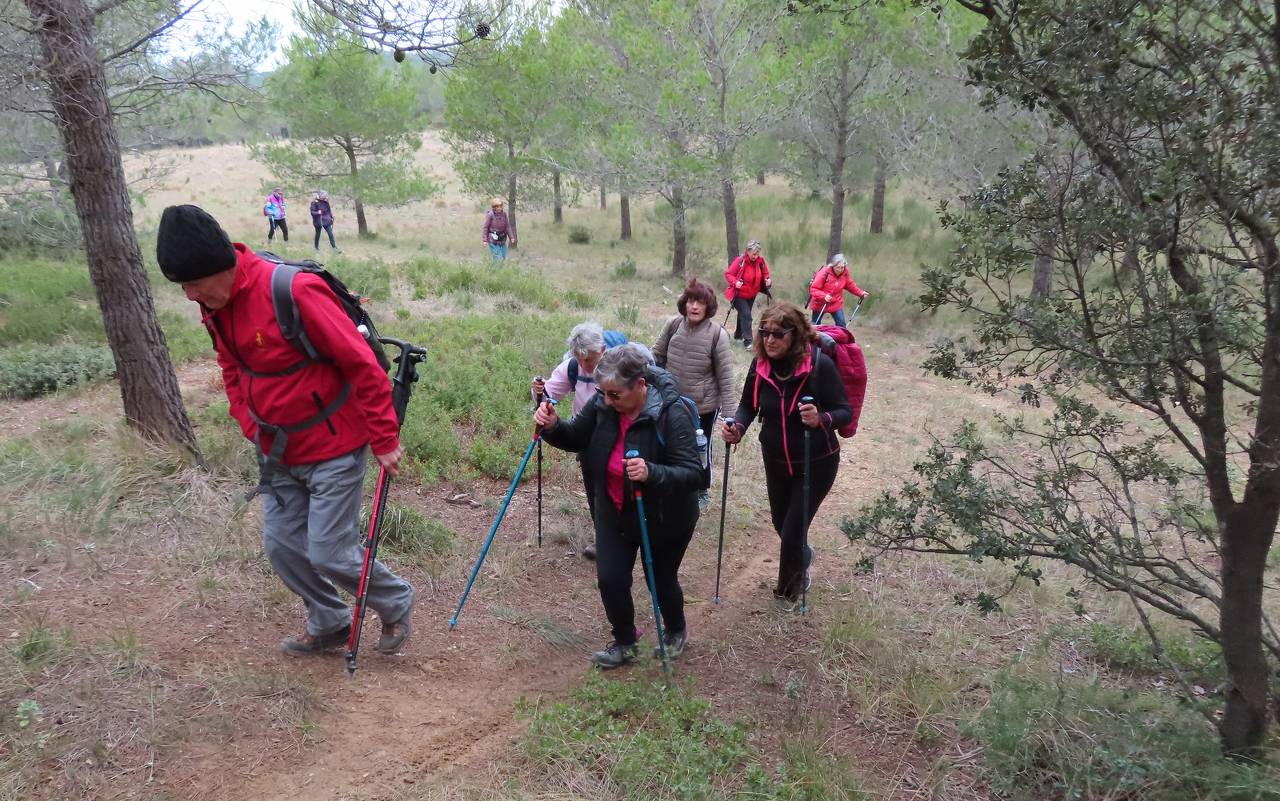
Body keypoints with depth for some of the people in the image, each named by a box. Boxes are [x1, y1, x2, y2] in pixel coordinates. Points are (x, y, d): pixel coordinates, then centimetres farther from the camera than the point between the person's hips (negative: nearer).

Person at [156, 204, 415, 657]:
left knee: (329, 554, -3)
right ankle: (329, 625, 35)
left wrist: (384, 440, -16)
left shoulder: (294, 291, -26)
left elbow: (362, 364, -22)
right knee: (282, 546, 12)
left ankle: (396, 603, 25)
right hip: (279, 454, 8)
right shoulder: (213, 305, -1)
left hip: (334, 449, -7)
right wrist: (253, 430, 7)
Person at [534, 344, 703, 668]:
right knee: (610, 579, 3)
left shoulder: (672, 413, -30)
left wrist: (651, 473, -50)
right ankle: (625, 643, 31)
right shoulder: (603, 404, -15)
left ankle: (676, 631, 47)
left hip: (664, 518, -4)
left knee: (662, 581, 14)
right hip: (614, 513, 4)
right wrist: (552, 427, -21)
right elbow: (576, 439, 1)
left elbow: (692, 474, -32)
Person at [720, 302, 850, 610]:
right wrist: (737, 428, -22)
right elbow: (748, 405, -2)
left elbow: (844, 412, -20)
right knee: (780, 523, 21)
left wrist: (820, 420, -40)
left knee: (792, 530, -2)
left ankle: (788, 589, 29)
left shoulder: (819, 364, -25)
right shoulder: (760, 364, -12)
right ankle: (802, 559, 57)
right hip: (775, 460, 5)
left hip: (816, 463, -5)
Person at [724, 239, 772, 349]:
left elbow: (765, 274, 5)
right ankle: (747, 341, -13)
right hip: (739, 294, -5)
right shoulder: (740, 261, -22)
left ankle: (738, 335, 42)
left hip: (752, 295, 5)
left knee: (743, 315, 21)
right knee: (746, 315, -17)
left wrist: (768, 280, -16)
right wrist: (735, 282, -33)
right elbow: (728, 274, -16)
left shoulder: (761, 261, -9)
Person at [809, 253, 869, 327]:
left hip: (836, 304, 3)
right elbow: (813, 289, -25)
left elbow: (851, 285, 7)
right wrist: (824, 296, -40)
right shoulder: (824, 273, -26)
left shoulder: (845, 273, -12)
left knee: (841, 325, -4)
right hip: (820, 304, -3)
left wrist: (861, 293, -6)